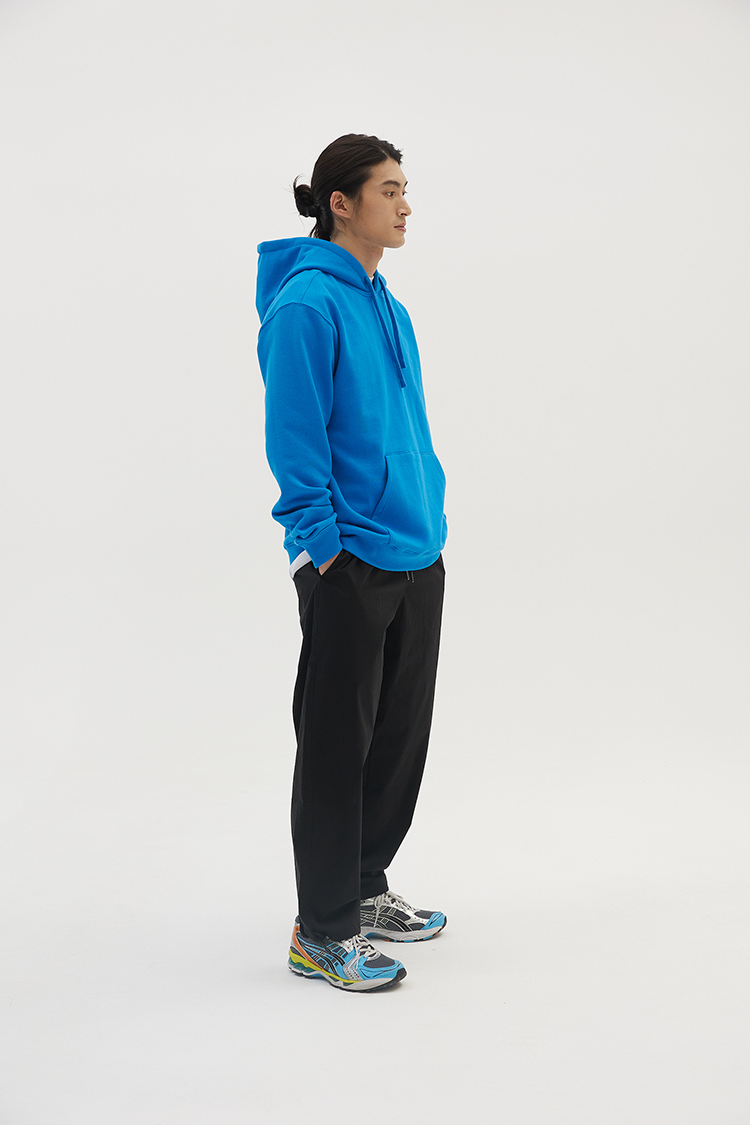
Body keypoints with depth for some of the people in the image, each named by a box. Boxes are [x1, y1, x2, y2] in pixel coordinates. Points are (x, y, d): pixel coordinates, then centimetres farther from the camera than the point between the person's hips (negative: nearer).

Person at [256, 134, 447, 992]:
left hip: (417, 563, 9)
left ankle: (363, 890, 33)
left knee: (400, 736, 16)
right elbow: (294, 437, -16)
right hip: (349, 567, -8)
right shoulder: (307, 302, -12)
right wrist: (324, 545, -17)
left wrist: (430, 526, 15)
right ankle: (322, 934, 13)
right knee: (338, 746, 1)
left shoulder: (387, 307, 14)